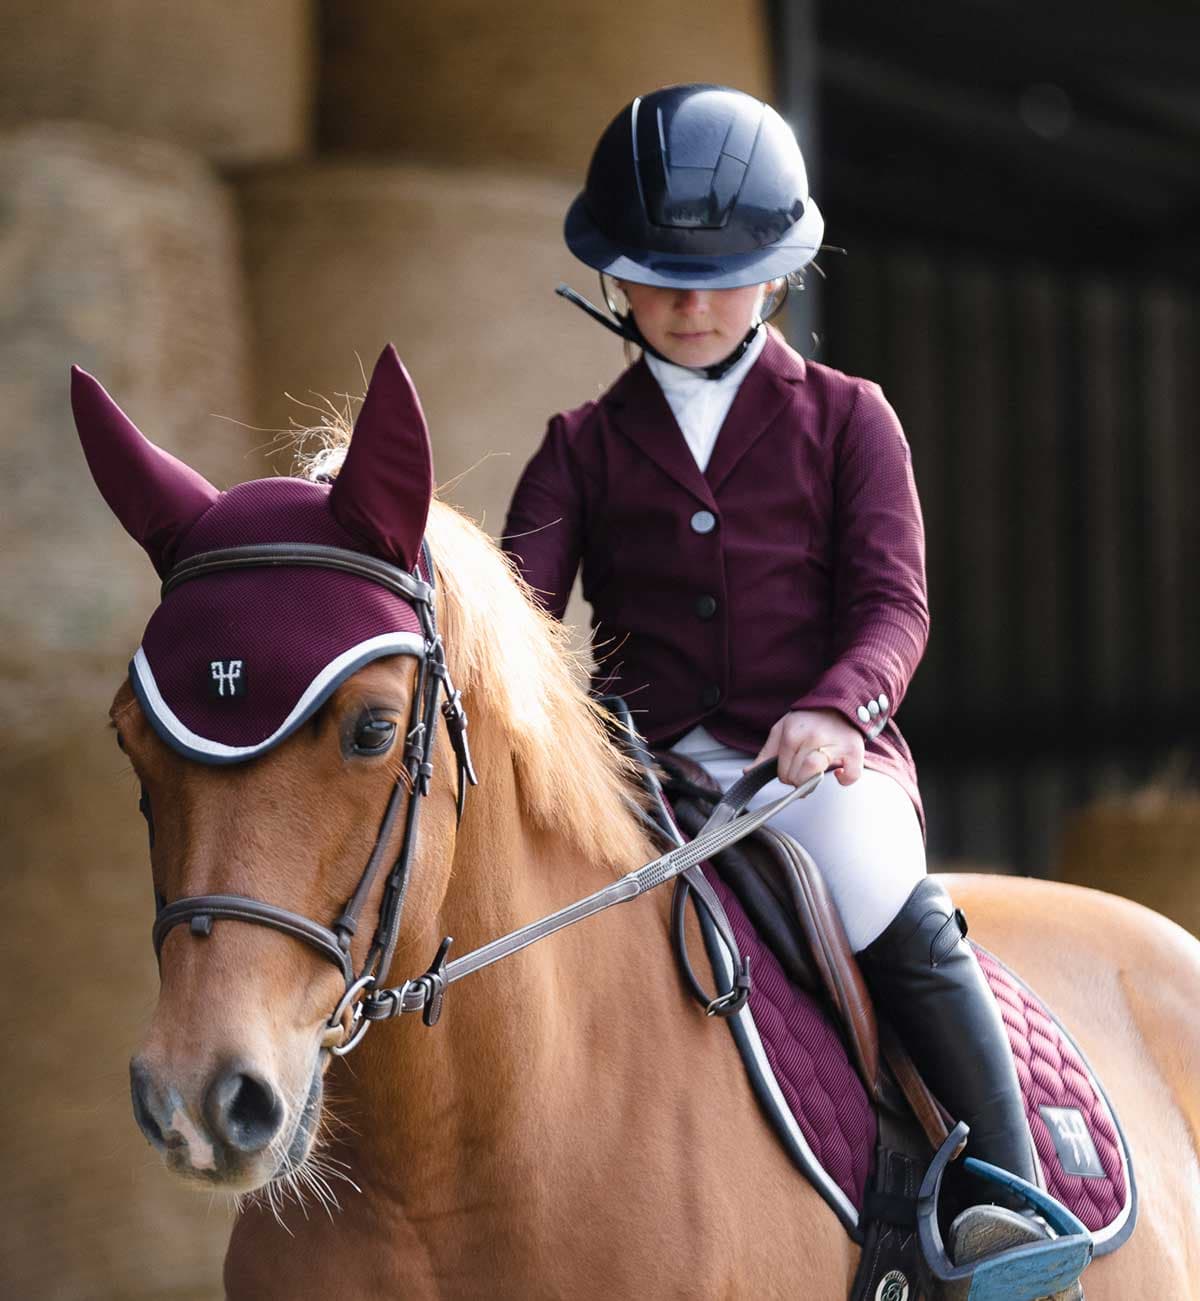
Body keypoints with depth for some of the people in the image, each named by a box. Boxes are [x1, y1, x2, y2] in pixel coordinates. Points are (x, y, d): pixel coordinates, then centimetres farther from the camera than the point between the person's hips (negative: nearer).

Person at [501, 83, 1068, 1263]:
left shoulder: (846, 419, 11)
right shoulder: (584, 446, 16)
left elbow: (893, 603, -1)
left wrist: (837, 708, -24)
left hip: (820, 755, -2)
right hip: (644, 758, 2)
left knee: (894, 908, -31)